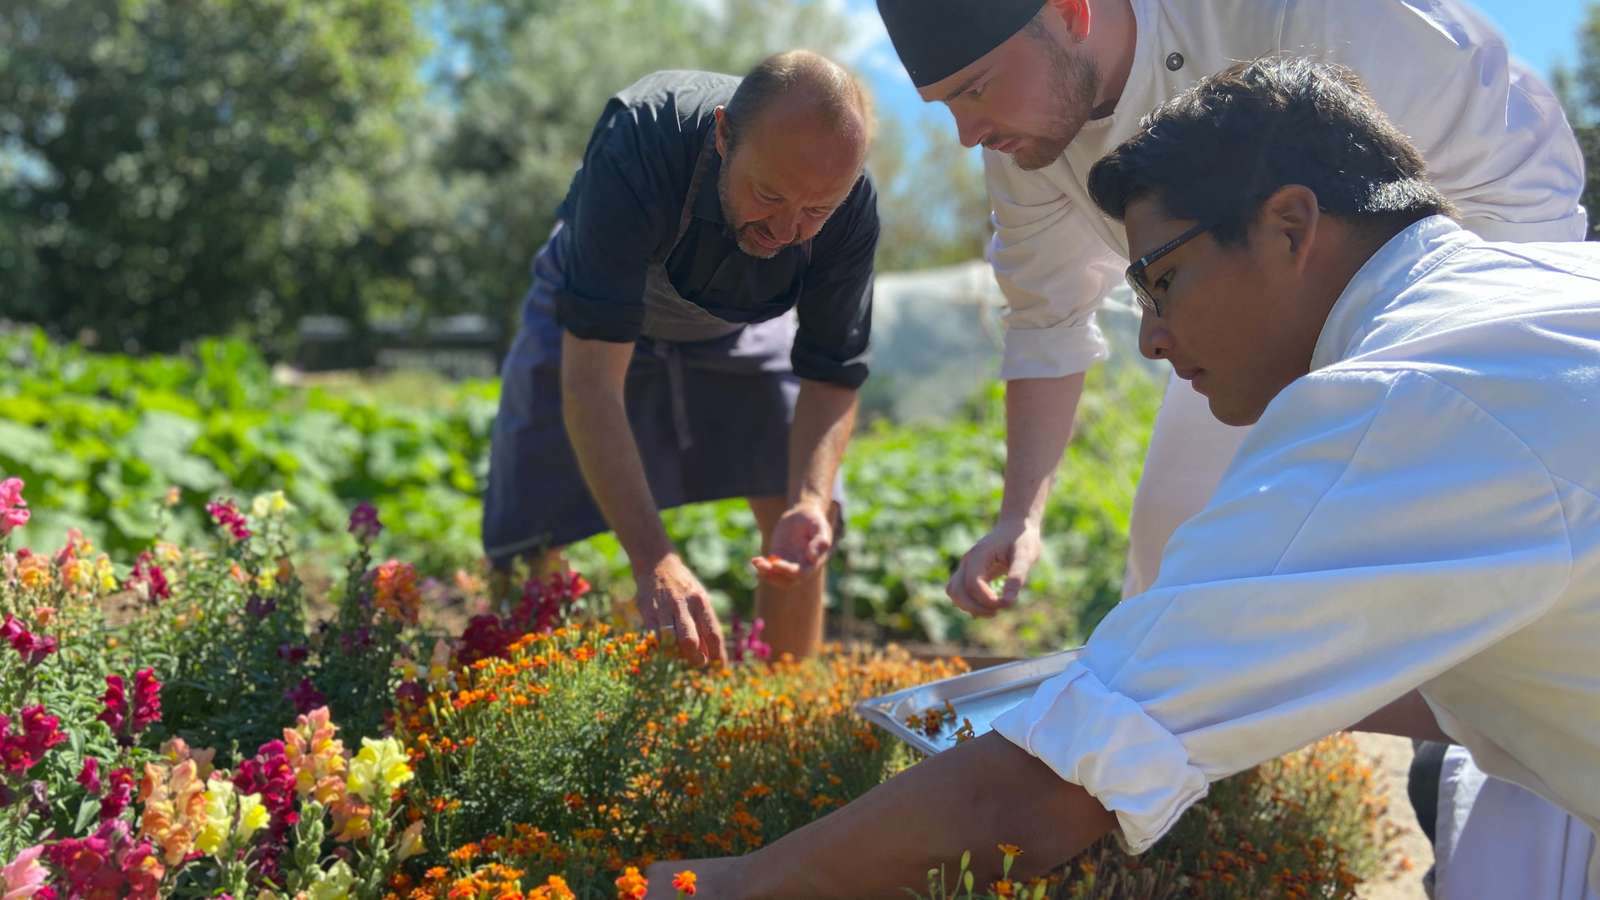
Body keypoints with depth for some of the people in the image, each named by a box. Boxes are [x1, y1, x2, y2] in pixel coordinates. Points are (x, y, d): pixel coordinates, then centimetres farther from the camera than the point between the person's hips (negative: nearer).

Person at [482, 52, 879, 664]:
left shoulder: (852, 208, -31)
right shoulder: (637, 143, -43)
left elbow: (831, 377, -19)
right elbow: (591, 378, -45)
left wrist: (813, 502, -39)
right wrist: (653, 560, -53)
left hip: (742, 318, 3)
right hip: (596, 314, -2)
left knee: (801, 537, -6)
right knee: (529, 539, -8)